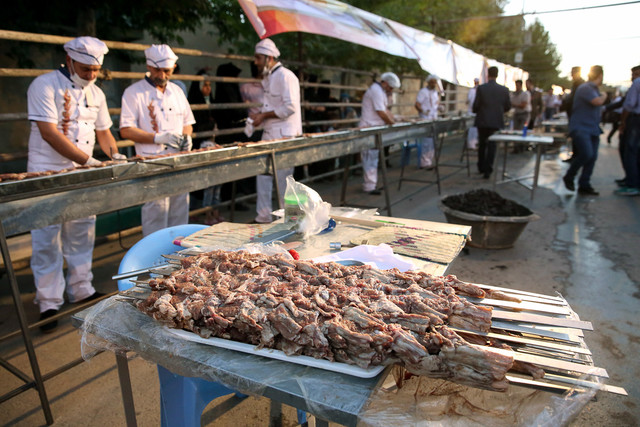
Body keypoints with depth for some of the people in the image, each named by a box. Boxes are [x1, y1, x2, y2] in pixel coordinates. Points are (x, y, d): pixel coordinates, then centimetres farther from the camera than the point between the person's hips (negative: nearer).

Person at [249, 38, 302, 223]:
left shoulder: (285, 76, -12)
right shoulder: (268, 78, 18)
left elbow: (290, 107, -21)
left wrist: (263, 115, -16)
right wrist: (259, 115, 8)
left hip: (284, 135, -9)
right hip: (269, 134, 10)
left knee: (283, 177, -3)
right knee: (263, 173, 10)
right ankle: (264, 216, 19)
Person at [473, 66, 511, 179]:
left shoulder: (481, 88, -9)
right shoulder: (504, 89, -2)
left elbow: (476, 105, -8)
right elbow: (508, 106, 4)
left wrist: (475, 111, 14)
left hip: (482, 120, 0)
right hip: (496, 121, 1)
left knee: (482, 144, 15)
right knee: (492, 145, 5)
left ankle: (481, 168, 24)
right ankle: (487, 170, 2)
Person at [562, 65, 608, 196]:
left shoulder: (594, 89, 18)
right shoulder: (585, 88, -11)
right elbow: (597, 102, -23)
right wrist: (604, 96, -4)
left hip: (592, 129, 9)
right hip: (580, 128, -9)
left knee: (592, 157, 4)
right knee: (586, 153, -23)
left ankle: (584, 186, 9)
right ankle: (569, 177, -2)